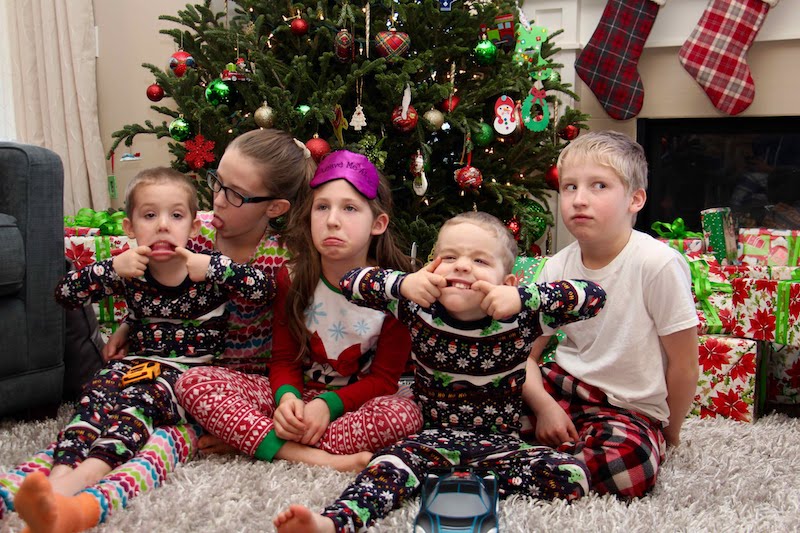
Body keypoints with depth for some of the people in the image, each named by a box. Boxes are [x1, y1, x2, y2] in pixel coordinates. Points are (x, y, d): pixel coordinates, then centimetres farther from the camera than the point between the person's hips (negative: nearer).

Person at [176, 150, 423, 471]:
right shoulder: (293, 279, -3)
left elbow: (385, 378, -7)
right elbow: (284, 359, 1)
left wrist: (329, 404, -22)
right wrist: (286, 396, -22)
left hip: (354, 404, -2)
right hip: (298, 395, 2)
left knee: (405, 413, -37)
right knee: (194, 382, -17)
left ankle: (246, 437, -28)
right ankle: (305, 457, -30)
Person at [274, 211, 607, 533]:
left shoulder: (520, 318, -9)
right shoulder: (419, 310, -5)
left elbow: (594, 296, -16)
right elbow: (350, 282, -4)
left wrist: (522, 298, -30)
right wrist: (403, 283, -23)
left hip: (500, 444, 1)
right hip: (435, 437, 0)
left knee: (571, 476, -20)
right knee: (394, 461, -31)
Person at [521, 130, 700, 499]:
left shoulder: (658, 264, -20)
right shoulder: (557, 267, -4)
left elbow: (683, 364, -11)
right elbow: (525, 351, 0)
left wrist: (669, 431, 2)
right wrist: (544, 406, -17)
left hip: (631, 409, -3)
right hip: (564, 385, 4)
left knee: (626, 463, -35)